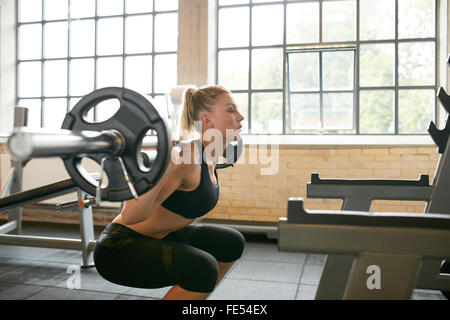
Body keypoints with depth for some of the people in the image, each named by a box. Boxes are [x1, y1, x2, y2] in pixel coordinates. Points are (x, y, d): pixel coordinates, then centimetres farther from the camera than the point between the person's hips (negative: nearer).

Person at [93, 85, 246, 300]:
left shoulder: (209, 156, 1)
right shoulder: (187, 158, -26)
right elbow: (130, 216, -33)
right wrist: (167, 160, -43)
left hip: (155, 239, 9)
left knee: (232, 244, 14)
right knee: (202, 268, -31)